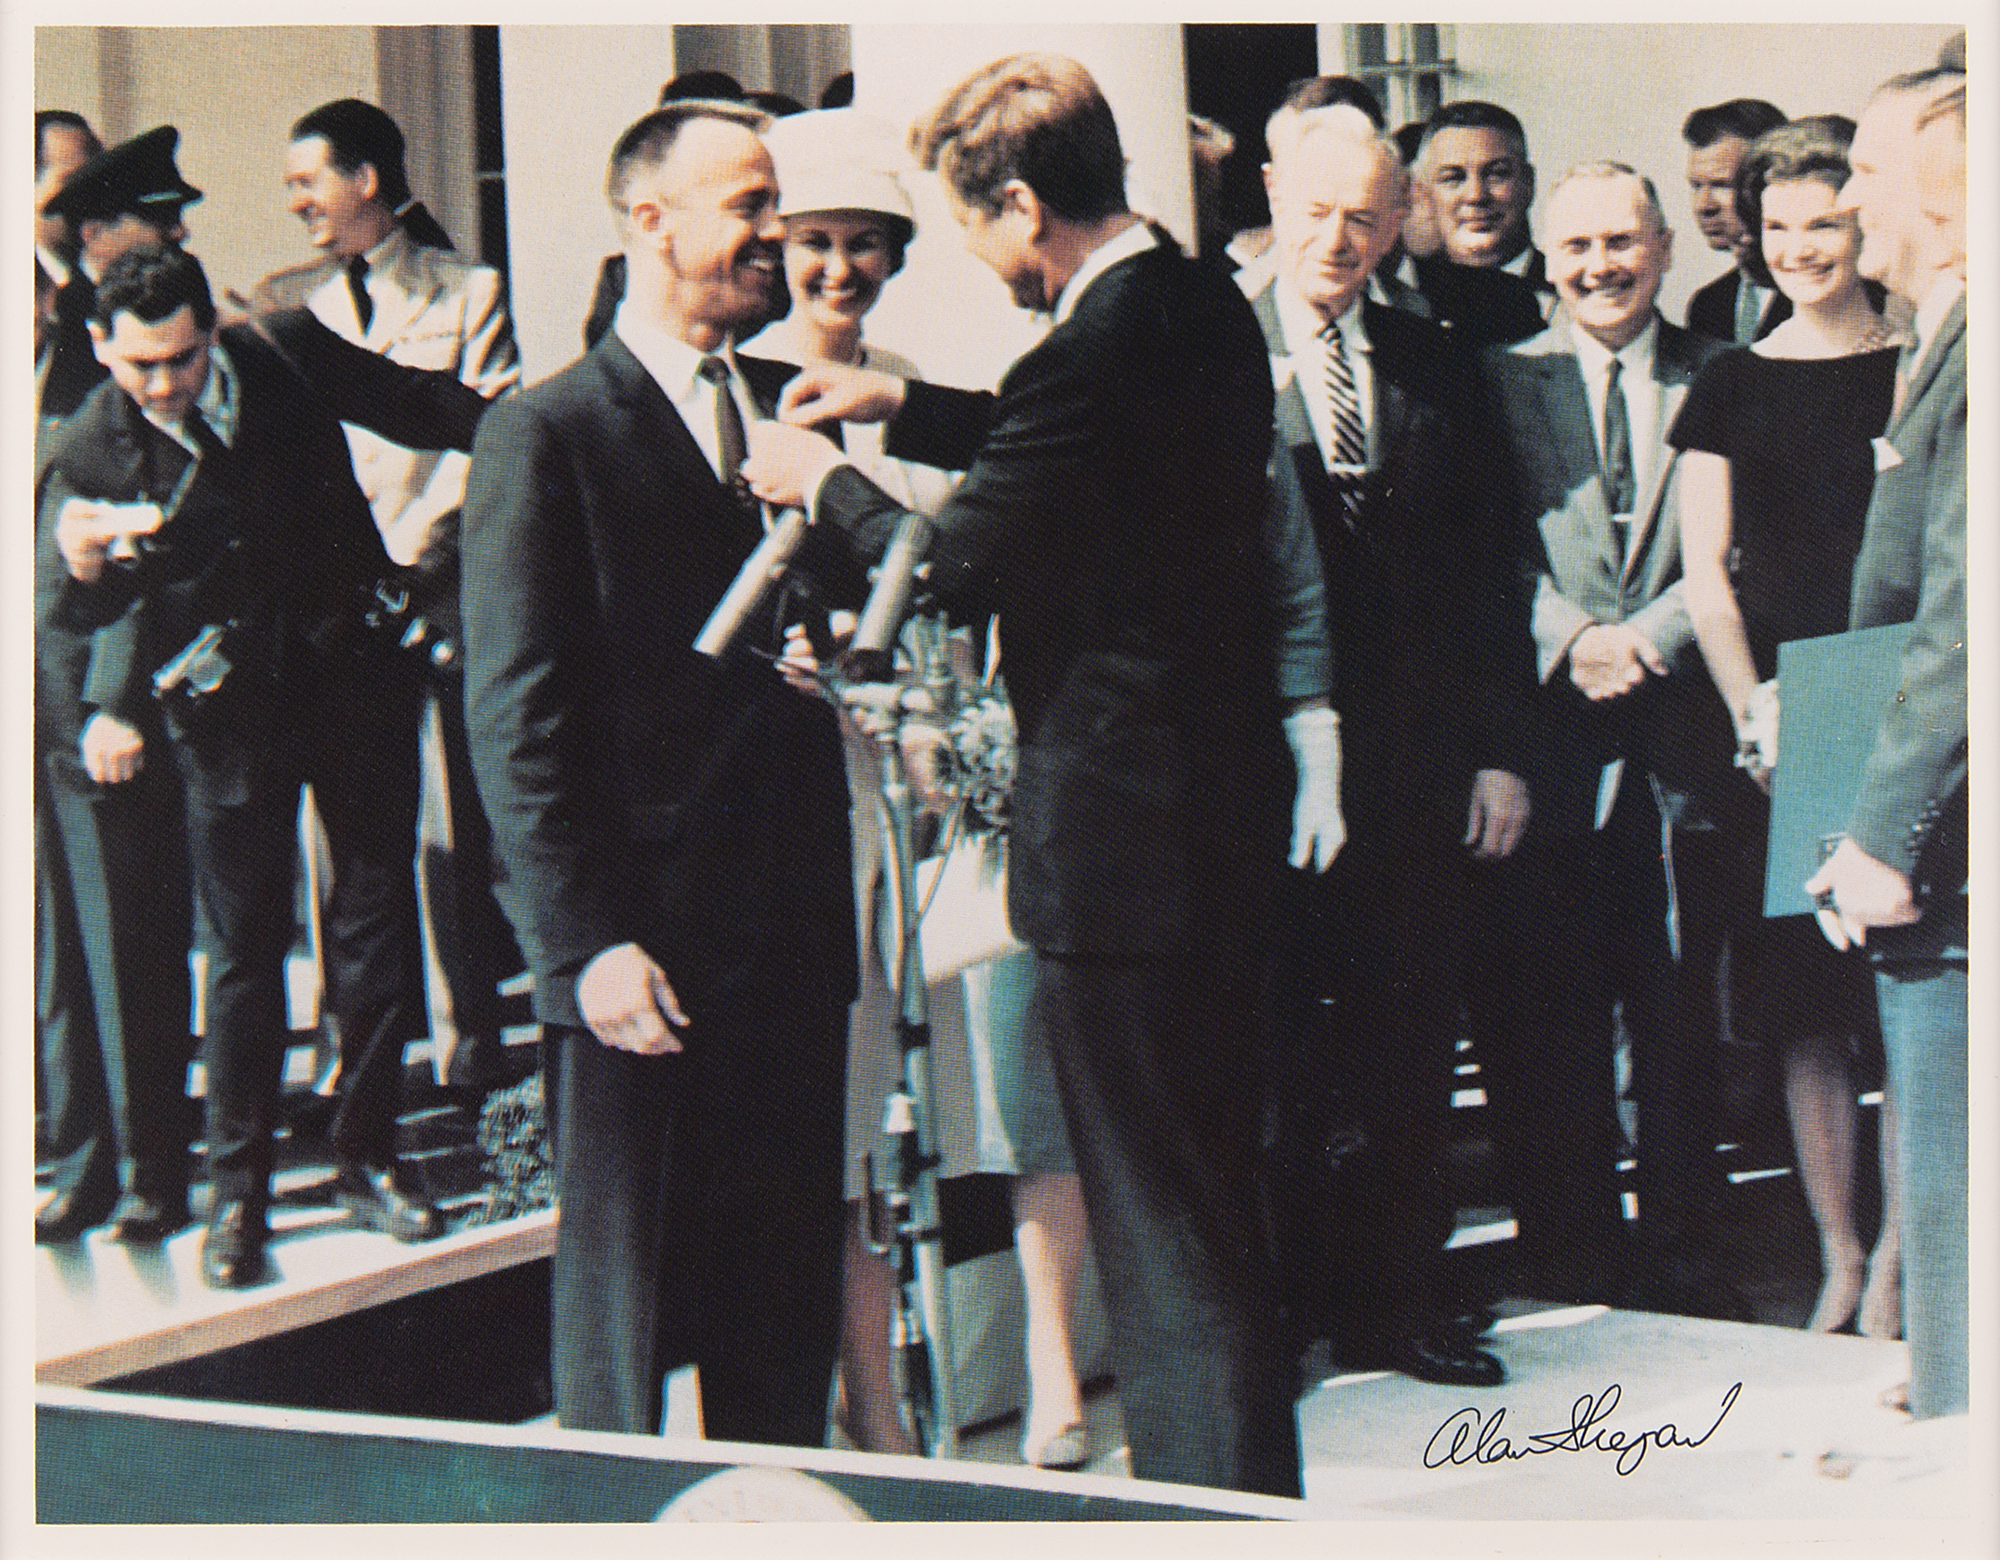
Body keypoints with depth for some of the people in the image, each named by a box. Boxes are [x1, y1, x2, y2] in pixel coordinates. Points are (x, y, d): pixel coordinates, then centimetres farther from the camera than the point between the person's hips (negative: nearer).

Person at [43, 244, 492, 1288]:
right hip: (230, 714, -2)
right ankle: (236, 1192, 13)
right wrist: (80, 564, -34)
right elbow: (83, 614, -12)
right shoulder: (90, 452, -9)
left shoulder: (288, 359, -7)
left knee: (378, 913, 7)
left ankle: (366, 1154, 21)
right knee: (243, 948, 0)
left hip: (352, 675, 2)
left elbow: (421, 407, 9)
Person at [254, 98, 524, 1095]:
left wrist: (400, 556, -12)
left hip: (432, 598, -3)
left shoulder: (467, 294, 6)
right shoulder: (286, 302, 17)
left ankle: (466, 1061, 5)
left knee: (449, 837, -3)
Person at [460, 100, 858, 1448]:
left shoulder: (792, 407, 13)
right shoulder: (545, 435, -5)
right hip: (641, 952, -5)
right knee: (626, 1302, 4)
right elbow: (518, 721, -9)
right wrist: (586, 943, -14)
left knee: (789, 1298, 12)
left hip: (793, 932, 6)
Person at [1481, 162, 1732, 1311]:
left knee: (1685, 1018, 5)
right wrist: (1571, 641, -14)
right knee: (1548, 1023, 4)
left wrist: (1646, 638, -15)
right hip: (1553, 743, 0)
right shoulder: (1502, 382, 8)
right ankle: (1571, 1266, 15)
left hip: (1679, 736, 0)